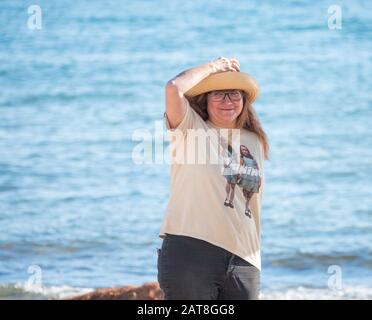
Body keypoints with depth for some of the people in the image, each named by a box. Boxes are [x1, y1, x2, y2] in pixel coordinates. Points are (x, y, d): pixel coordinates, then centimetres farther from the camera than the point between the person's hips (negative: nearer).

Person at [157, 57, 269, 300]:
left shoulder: (255, 143, 17)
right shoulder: (191, 129, 2)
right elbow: (174, 88, -17)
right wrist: (213, 67, -2)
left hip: (243, 260, 5)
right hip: (191, 251, -5)